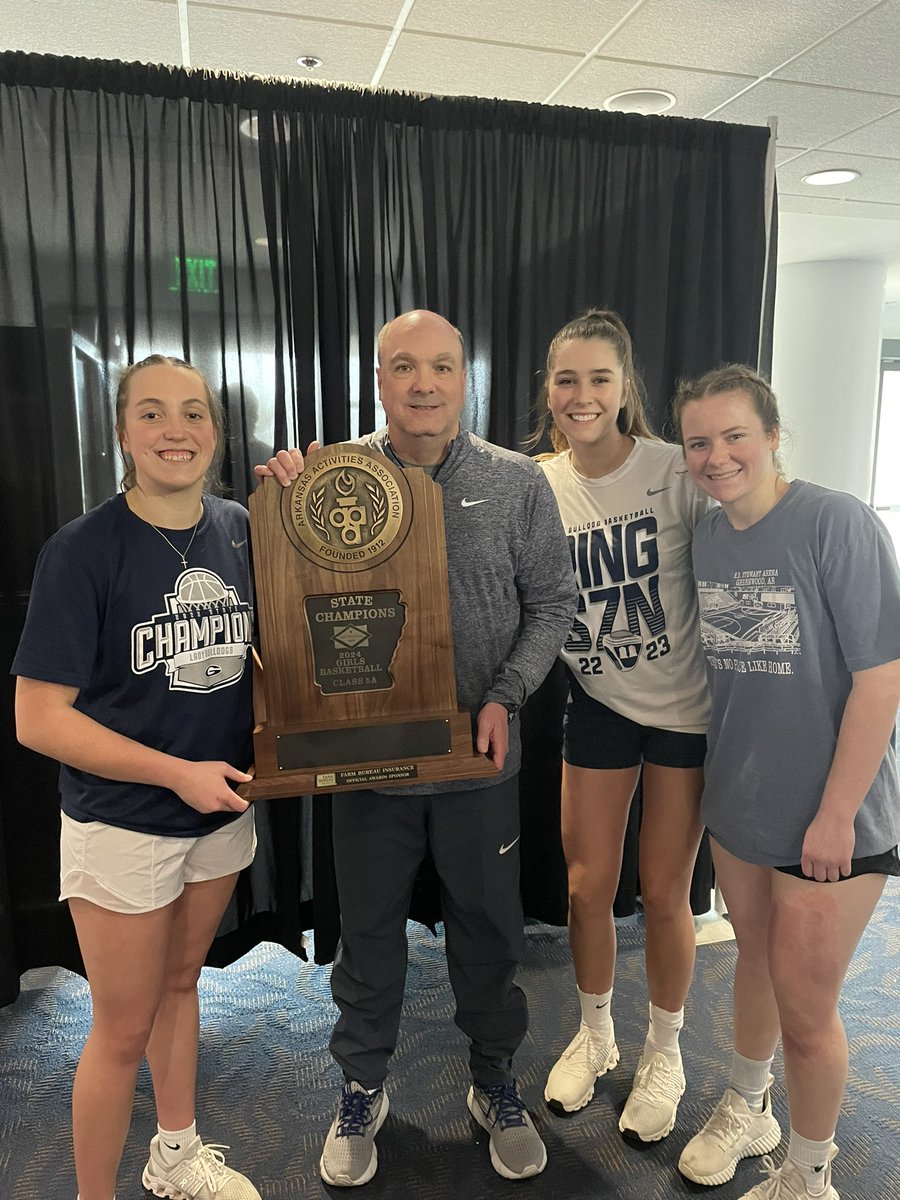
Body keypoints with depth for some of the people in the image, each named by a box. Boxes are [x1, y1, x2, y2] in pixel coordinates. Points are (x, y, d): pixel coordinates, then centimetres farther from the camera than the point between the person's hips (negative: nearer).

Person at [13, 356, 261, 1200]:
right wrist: (176, 772, -19)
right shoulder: (83, 550, -17)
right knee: (123, 1032, 12)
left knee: (180, 982, 25)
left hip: (222, 812, 5)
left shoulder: (240, 529, -4)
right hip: (122, 825, -5)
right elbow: (37, 719, -17)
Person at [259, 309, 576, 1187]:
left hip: (480, 755, 0)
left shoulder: (518, 484, -4)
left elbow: (551, 603, 1)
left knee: (487, 929, 17)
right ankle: (363, 1087, 42)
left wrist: (505, 697, -11)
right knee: (368, 927, 18)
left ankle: (494, 1081, 43)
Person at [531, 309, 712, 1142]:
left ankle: (664, 1055, 37)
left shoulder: (680, 471, -15)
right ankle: (594, 1036, 40)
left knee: (664, 896, 9)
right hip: (599, 705, 3)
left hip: (687, 709, -2)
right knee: (588, 887, 11)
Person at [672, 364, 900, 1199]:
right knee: (756, 958, 24)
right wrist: (717, 770, 7)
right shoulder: (706, 537, 0)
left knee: (804, 1009, 9)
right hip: (737, 803, 5)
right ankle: (746, 1109, 49)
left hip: (830, 818, -5)